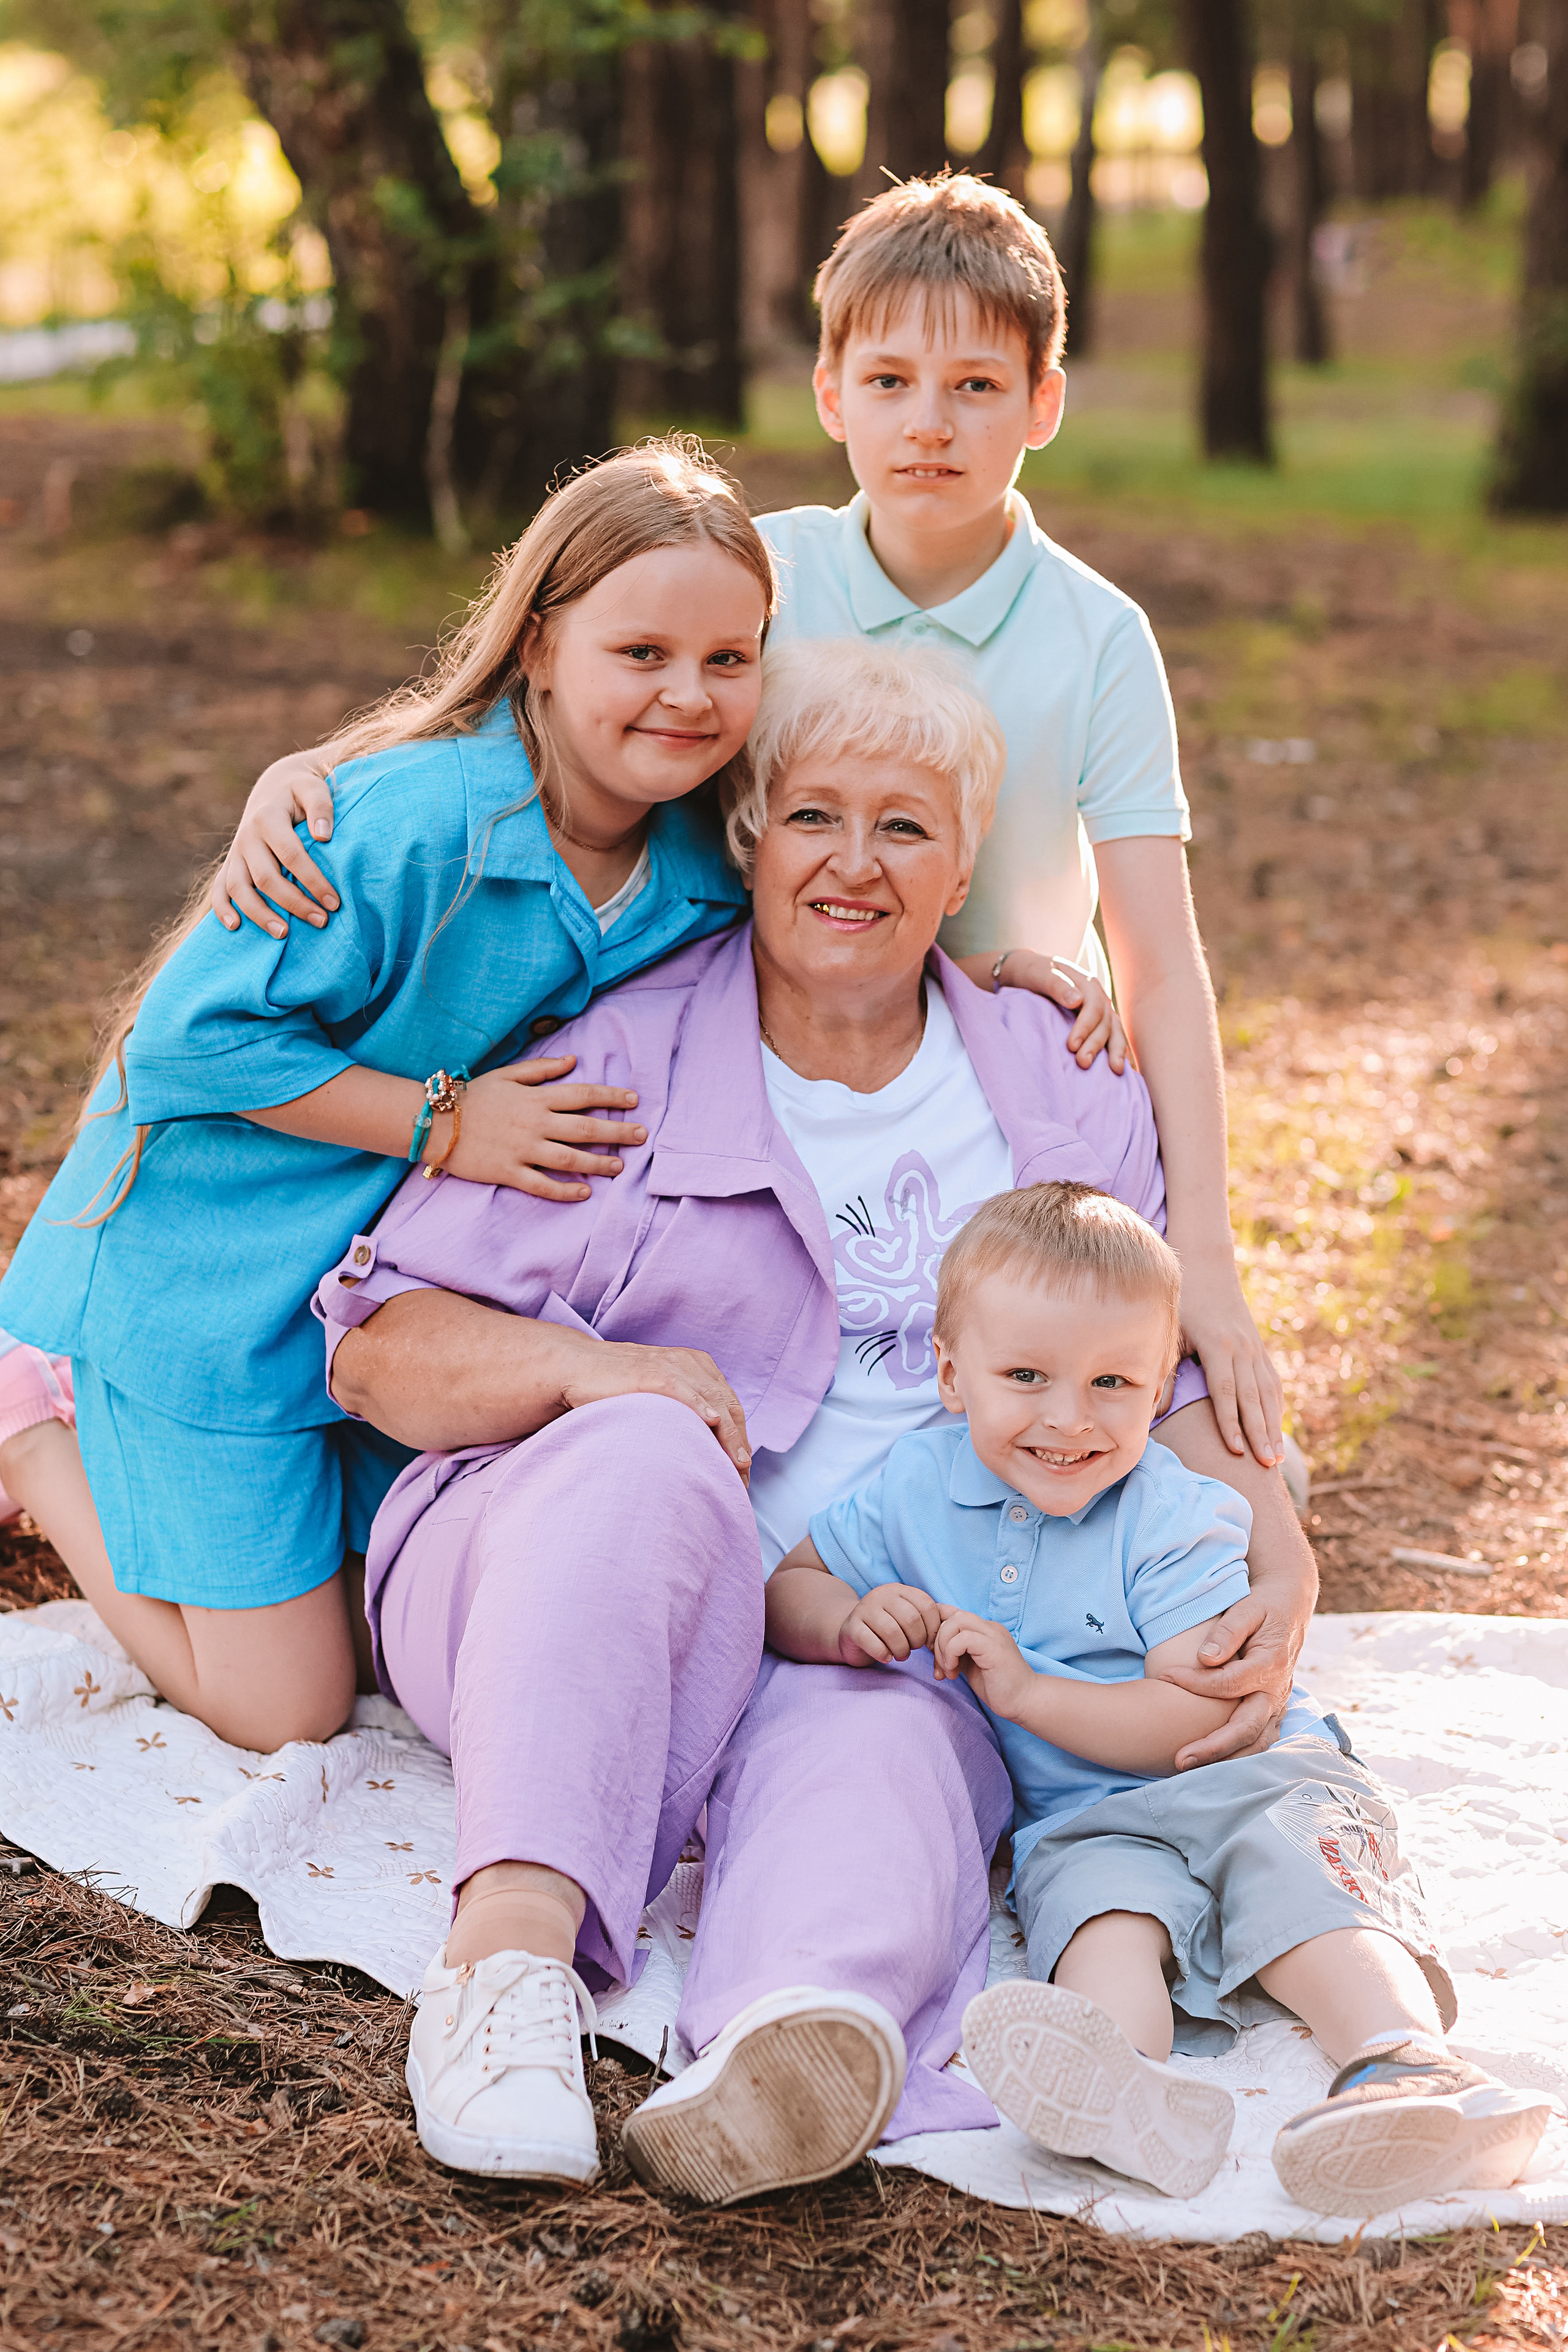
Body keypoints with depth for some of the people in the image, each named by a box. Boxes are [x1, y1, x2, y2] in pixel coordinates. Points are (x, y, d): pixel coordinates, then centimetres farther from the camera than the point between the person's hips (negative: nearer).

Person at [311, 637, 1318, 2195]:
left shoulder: (1060, 1097, 16)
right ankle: (512, 1941, -52)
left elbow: (1171, 1382, 16)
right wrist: (588, 1369, -20)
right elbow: (378, 1351, 1)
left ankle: (810, 2026, -67)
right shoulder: (622, 1064, 6)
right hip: (557, 1594, -1)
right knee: (648, 1453, -36)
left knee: (892, 1736, -35)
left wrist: (1277, 1573, -5)